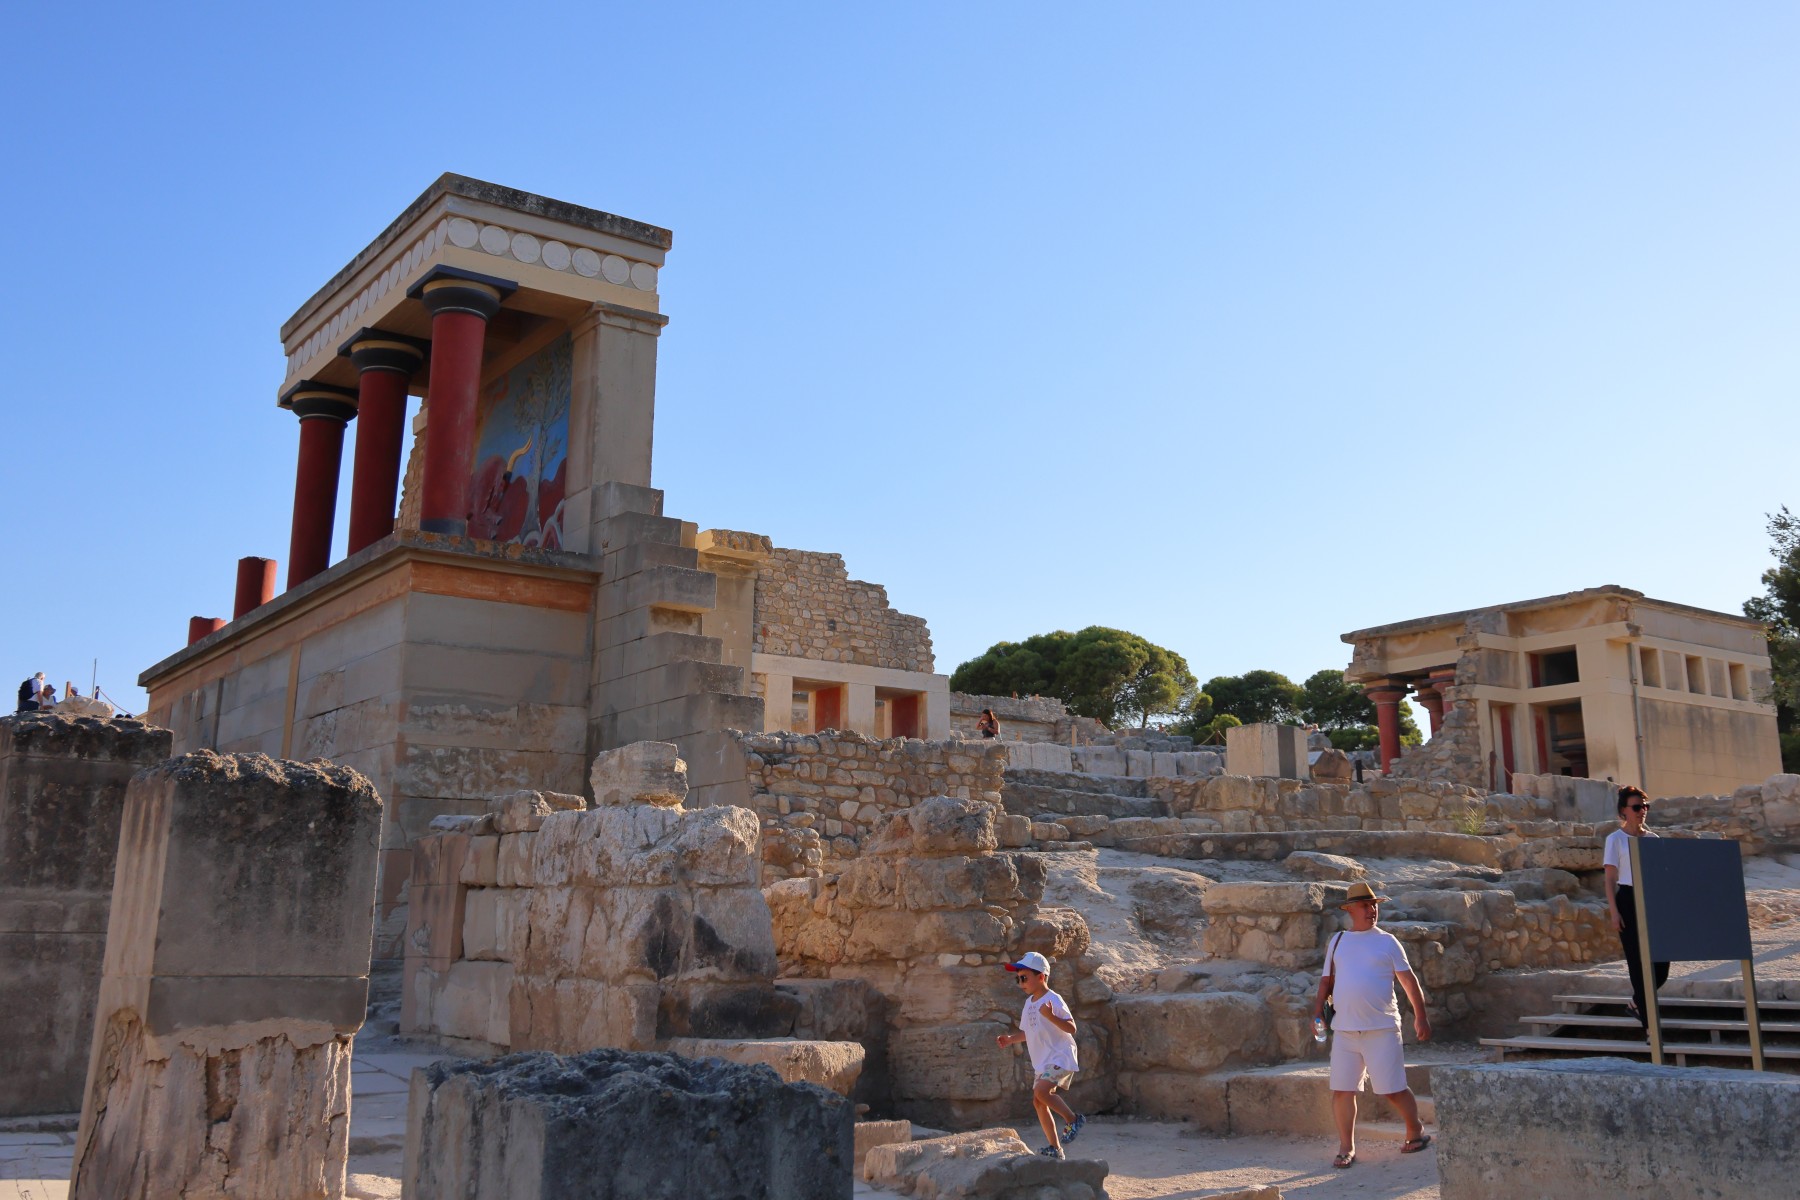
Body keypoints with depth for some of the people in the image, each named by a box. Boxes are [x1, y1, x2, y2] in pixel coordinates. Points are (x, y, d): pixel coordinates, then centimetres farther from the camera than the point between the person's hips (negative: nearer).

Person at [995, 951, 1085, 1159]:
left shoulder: (1053, 1000, -15)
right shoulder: (1029, 1002, 11)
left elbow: (1071, 1028, -22)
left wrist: (1051, 1016, -34)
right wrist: (1011, 1039, 10)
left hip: (1060, 1057, -9)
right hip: (1041, 1061, 9)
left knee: (1041, 1090, -27)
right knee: (1038, 1101, 6)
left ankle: (1072, 1120, -8)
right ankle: (1054, 1148, 14)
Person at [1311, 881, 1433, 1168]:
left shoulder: (1386, 941, 3)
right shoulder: (1337, 942, 12)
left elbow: (1408, 979, 3)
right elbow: (1327, 980, 15)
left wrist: (1420, 1016, -2)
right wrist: (1318, 1010, 3)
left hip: (1381, 1028, -3)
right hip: (1344, 1029, 3)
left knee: (1393, 1090, 1)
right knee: (1342, 1090, 1)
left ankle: (1416, 1132, 27)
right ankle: (1346, 1148, 12)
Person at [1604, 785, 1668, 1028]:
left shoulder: (1653, 839, 10)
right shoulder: (1615, 839, -2)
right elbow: (1610, 879, -5)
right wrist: (1614, 912, -12)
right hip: (1628, 900, -5)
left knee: (1660, 961, 1)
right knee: (1639, 962, -3)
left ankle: (1636, 1003, 26)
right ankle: (1648, 1021, 3)